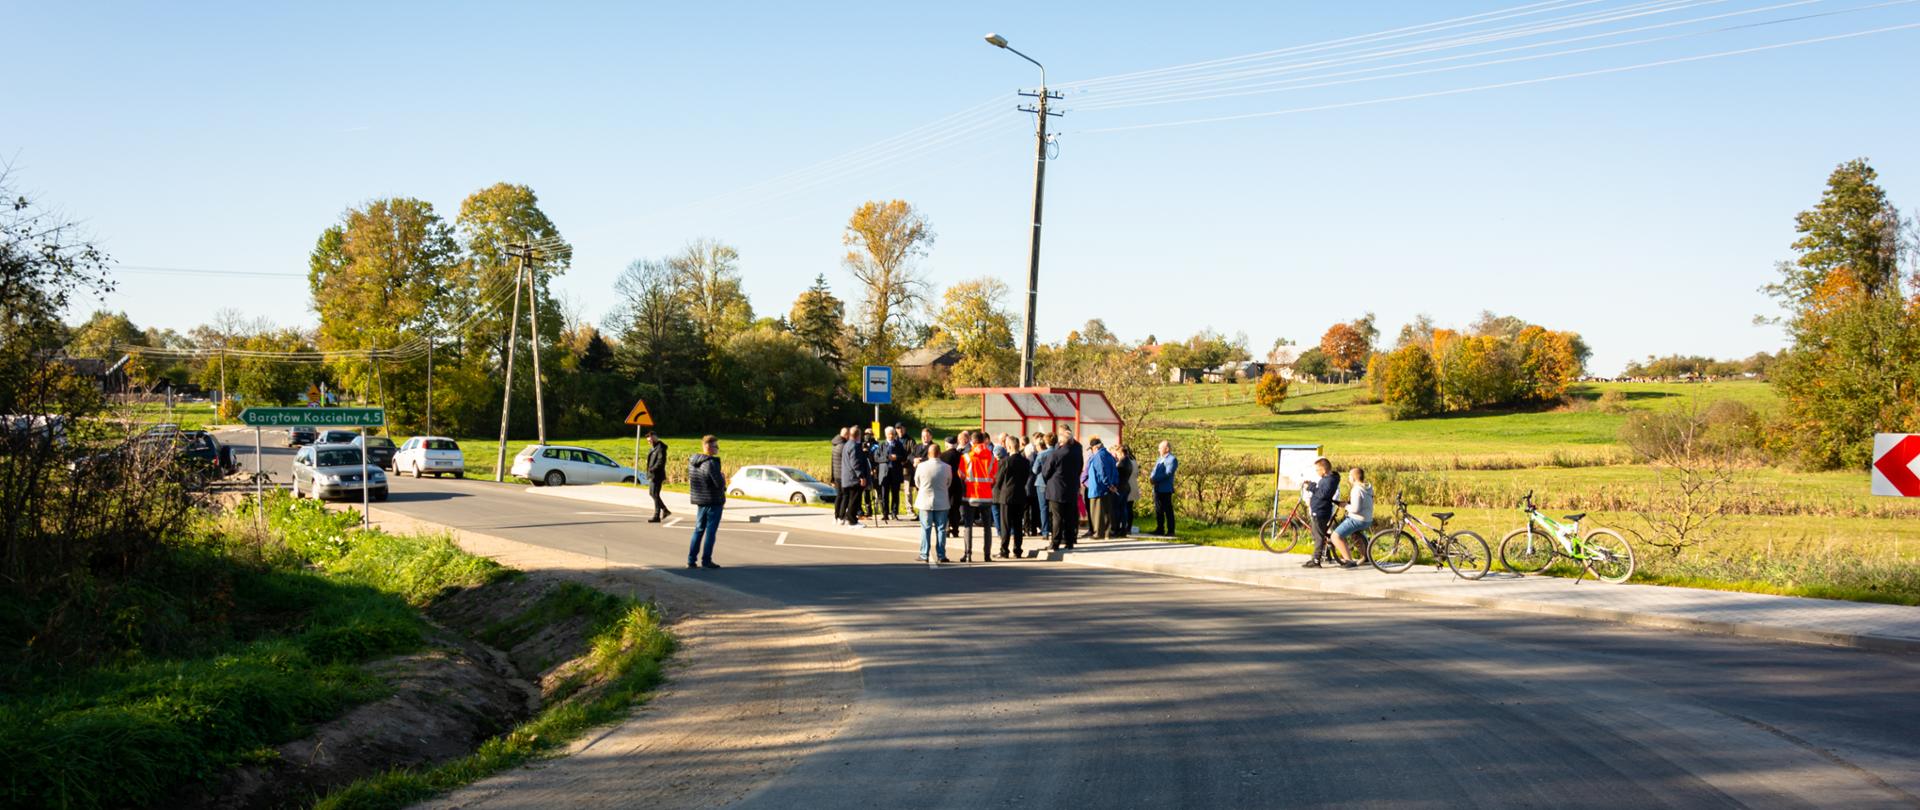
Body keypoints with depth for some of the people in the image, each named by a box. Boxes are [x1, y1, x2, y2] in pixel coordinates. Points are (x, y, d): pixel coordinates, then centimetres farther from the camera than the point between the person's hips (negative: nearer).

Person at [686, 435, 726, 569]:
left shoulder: (692, 461, 5)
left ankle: (691, 560, 15)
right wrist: (723, 477, 0)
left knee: (698, 530, 15)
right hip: (714, 502, -7)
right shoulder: (711, 463, -21)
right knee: (711, 531, 2)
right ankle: (706, 560, 5)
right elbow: (720, 483, -24)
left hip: (699, 501, 7)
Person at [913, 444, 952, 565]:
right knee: (941, 529, 7)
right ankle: (941, 555, 8)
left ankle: (924, 555, 6)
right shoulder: (947, 467, -8)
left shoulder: (921, 466, -11)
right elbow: (949, 483, 5)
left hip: (925, 501, -1)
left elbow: (917, 483, 2)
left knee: (925, 529, 6)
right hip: (941, 502, 1)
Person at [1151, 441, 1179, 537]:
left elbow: (1168, 473, -17)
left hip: (1165, 489, -8)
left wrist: (1156, 479, -20)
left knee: (1168, 510, -4)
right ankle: (1160, 529, 17)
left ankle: (1170, 531, -2)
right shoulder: (1160, 459, 22)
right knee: (1158, 510, 11)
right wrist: (1151, 477, -2)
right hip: (1157, 489, 8)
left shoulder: (1172, 459, -7)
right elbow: (1155, 471, 20)